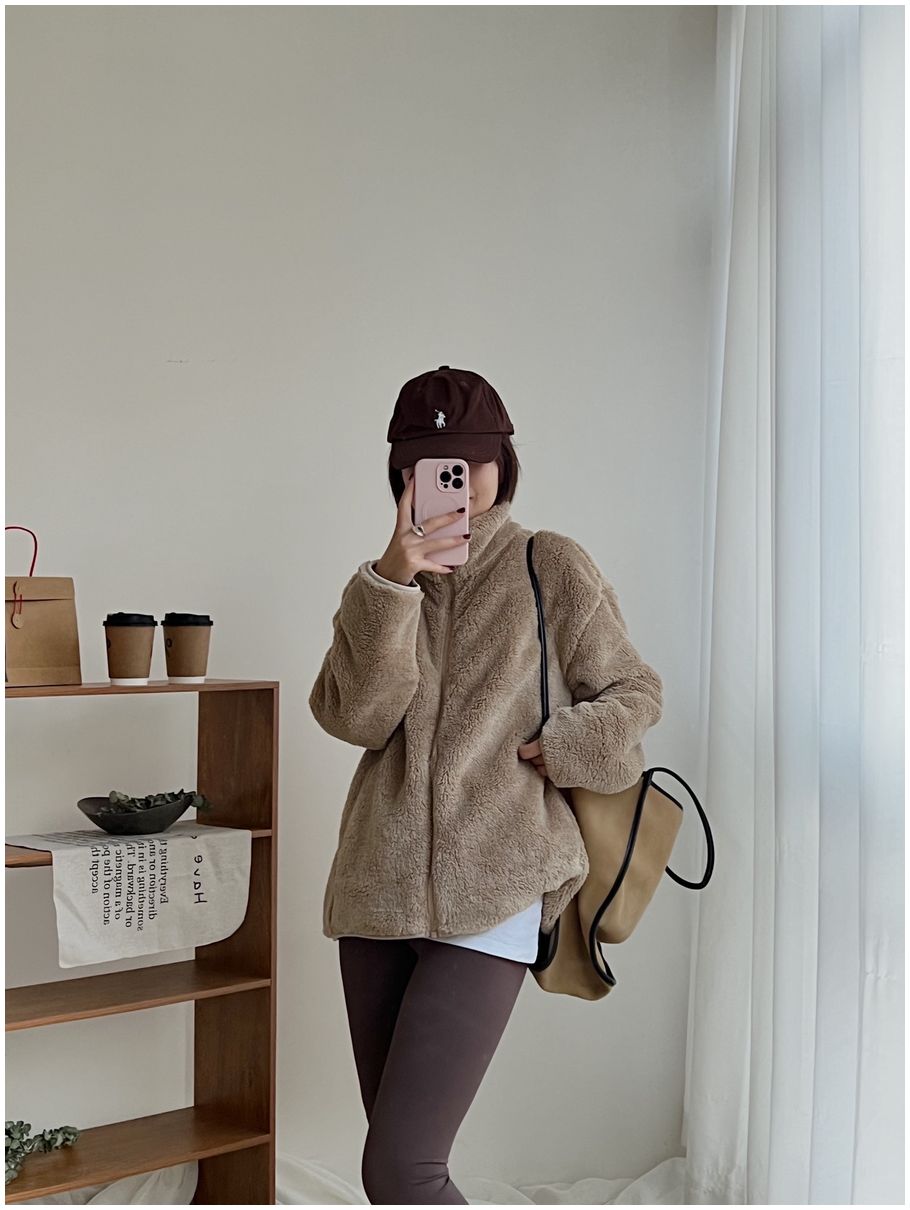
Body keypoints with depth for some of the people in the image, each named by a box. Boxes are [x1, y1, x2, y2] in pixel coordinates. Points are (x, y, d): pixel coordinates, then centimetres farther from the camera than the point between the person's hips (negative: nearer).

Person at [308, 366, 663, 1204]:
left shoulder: (552, 568, 0)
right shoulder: (385, 584, 10)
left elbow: (635, 693, 8)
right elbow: (352, 716, -6)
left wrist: (562, 746, -10)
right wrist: (390, 586, -17)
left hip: (490, 896, -5)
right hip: (377, 891, 5)